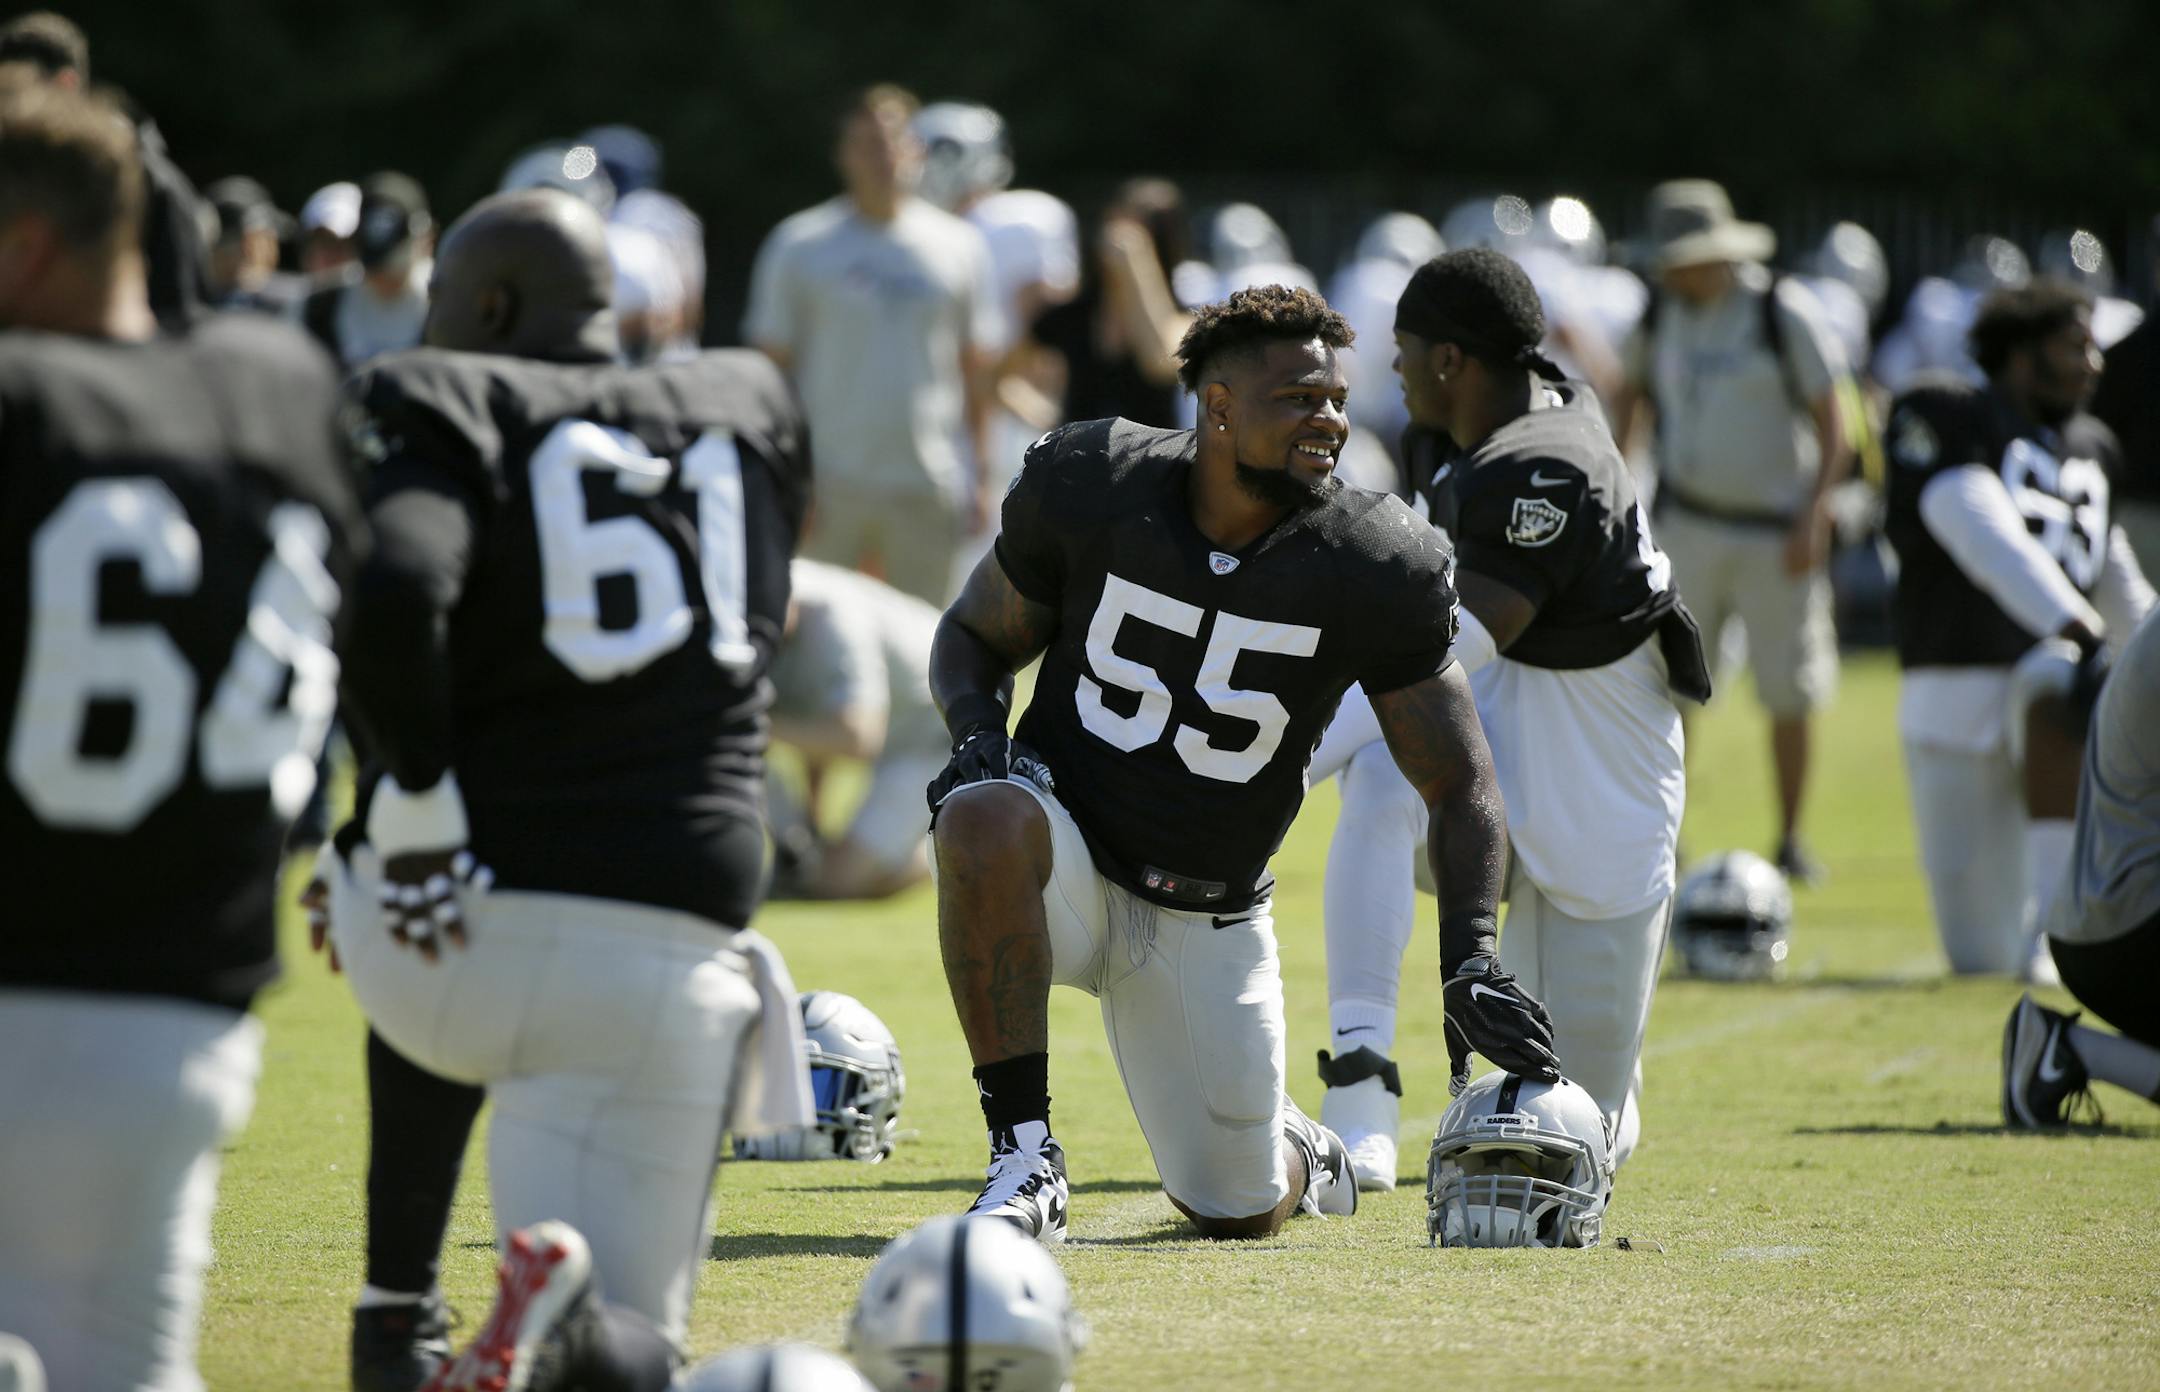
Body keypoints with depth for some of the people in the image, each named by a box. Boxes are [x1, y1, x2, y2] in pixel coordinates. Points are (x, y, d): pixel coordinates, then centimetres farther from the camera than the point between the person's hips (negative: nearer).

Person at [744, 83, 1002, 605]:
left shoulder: (959, 246, 10)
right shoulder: (798, 245, 3)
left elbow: (978, 367, 13)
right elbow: (772, 367, 3)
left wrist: (978, 476, 8)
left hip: (929, 483, 2)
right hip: (828, 479, -2)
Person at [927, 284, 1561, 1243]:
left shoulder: (1368, 571, -13)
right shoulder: (1091, 487, -12)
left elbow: (1459, 785, -7)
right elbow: (973, 635, 5)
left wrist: (1472, 969, -20)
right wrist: (977, 735, -18)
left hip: (1207, 921, 1)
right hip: (1067, 863, -1)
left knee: (1237, 1216, 3)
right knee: (984, 821, -37)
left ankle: (1288, 1150, 44)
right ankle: (1025, 1157, -26)